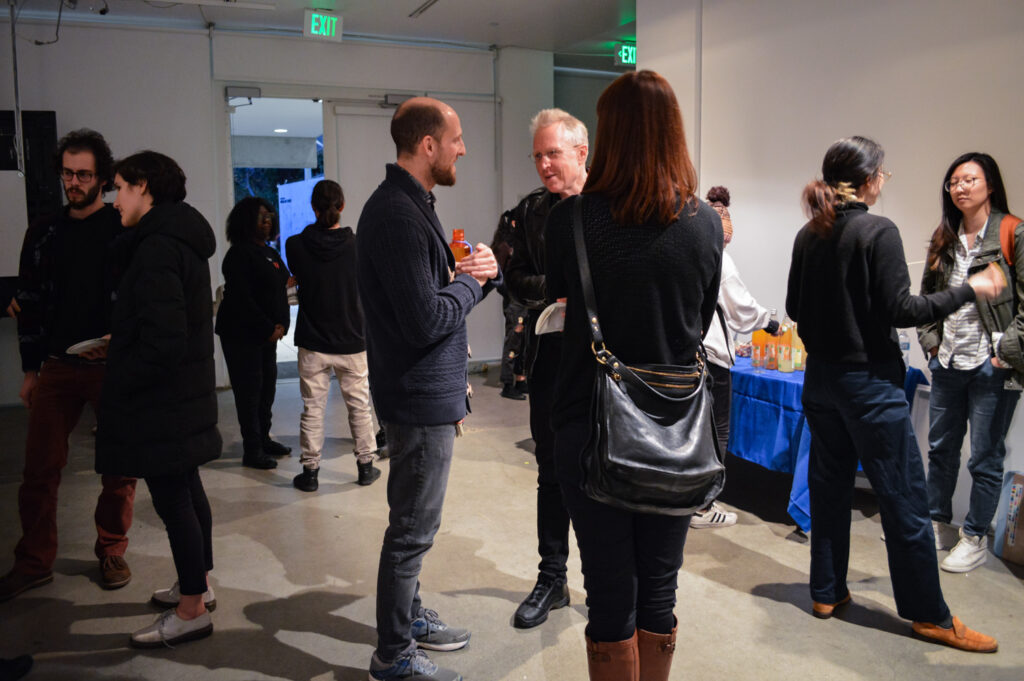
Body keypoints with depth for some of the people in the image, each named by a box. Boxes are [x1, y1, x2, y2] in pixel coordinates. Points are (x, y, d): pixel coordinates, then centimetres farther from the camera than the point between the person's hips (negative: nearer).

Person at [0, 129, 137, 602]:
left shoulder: (125, 230, -2)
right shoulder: (44, 233, 10)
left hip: (115, 366, -3)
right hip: (57, 367, 3)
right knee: (39, 467, 5)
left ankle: (112, 552, 22)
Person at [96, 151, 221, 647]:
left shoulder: (157, 247, -19)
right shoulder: (182, 238, 13)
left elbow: (163, 338, -25)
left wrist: (120, 383, -13)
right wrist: (120, 345, 17)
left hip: (161, 401, -10)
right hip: (185, 393, 10)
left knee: (172, 499, -1)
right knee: (186, 491, 19)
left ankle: (191, 611, 12)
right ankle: (196, 587, 34)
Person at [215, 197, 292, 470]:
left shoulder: (270, 253, 15)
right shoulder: (239, 254, -11)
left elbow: (280, 291, 16)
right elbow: (242, 299, -17)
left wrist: (280, 325, 1)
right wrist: (269, 329, -15)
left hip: (267, 334, 8)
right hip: (242, 335, -8)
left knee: (267, 387, 12)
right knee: (249, 390, -3)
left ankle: (263, 439, 25)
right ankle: (252, 450, 4)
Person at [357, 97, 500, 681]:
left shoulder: (412, 204, 13)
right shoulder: (398, 215, -22)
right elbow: (425, 320, -27)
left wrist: (481, 271, -2)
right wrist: (471, 280, -10)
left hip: (429, 392, 11)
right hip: (421, 397, -11)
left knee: (413, 522, 23)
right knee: (413, 530, 3)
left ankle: (409, 618, 40)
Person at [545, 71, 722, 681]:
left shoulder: (572, 218, -11)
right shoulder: (706, 223, -3)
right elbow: (702, 322, 8)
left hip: (592, 424, -2)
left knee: (610, 592, 10)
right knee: (660, 586, 17)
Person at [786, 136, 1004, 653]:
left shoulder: (809, 235, 4)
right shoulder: (878, 232, -14)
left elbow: (794, 306, 10)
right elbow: (901, 310, -16)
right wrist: (969, 291, -6)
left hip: (821, 378, 7)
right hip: (869, 382, -7)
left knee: (828, 485, 15)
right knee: (904, 499, 4)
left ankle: (827, 592, 25)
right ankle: (929, 615, 16)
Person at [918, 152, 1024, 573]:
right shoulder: (944, 239, 10)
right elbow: (927, 296, 16)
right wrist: (930, 341, 6)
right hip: (948, 364, 6)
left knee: (985, 457, 5)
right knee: (941, 448, 16)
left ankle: (976, 538, 19)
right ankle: (935, 523, 31)